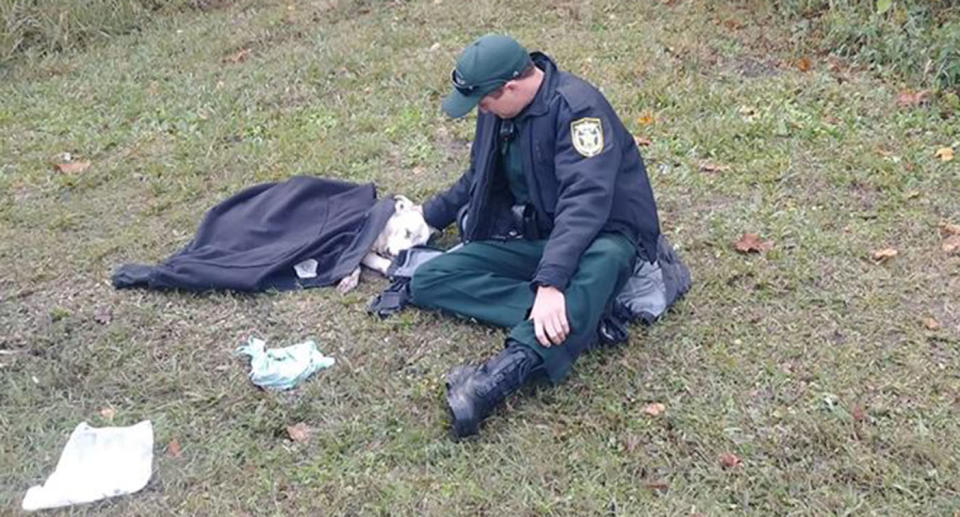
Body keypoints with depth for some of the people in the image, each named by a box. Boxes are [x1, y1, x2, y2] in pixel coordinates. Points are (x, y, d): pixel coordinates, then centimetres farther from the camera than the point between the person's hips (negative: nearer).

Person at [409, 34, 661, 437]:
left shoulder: (576, 107, -21)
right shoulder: (496, 109, 4)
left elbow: (585, 200, -34)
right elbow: (479, 178, 22)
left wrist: (549, 282, -44)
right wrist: (428, 217, 25)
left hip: (603, 236, -7)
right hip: (533, 237, 7)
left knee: (598, 263, -44)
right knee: (427, 282, -12)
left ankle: (499, 377, -57)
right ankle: (578, 319, -26)